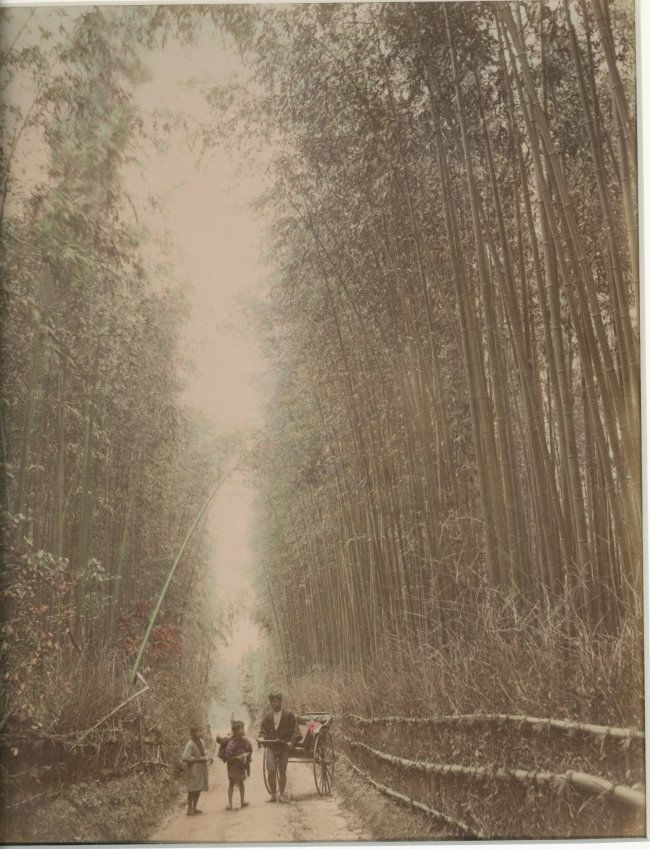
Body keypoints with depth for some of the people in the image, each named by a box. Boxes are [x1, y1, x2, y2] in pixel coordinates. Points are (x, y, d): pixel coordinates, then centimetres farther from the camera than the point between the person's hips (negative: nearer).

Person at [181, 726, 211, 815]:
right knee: (192, 789, -3)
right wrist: (197, 759, -21)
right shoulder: (190, 744, -17)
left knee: (199, 788, 13)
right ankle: (189, 809, 7)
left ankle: (194, 808, 25)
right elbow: (185, 757, -22)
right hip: (194, 769, -8)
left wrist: (207, 758, 2)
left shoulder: (201, 741, 9)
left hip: (202, 768, 8)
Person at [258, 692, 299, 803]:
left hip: (284, 747, -2)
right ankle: (273, 794, 5)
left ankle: (281, 794, 19)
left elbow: (295, 730, -5)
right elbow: (263, 729, 9)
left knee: (282, 771, 5)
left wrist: (291, 741, -20)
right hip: (271, 746, 2)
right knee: (270, 771, -8)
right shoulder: (268, 715, 6)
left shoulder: (289, 715, -4)